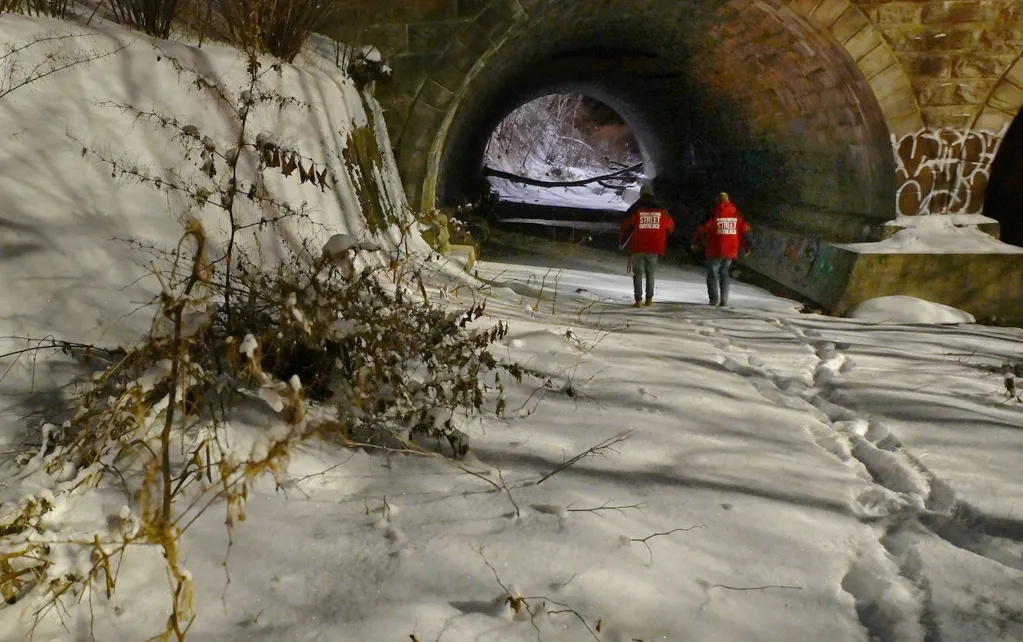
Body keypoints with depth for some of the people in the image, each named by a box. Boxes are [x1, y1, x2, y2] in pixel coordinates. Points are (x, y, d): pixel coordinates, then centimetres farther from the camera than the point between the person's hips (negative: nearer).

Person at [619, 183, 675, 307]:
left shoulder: (635, 209, -3)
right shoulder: (661, 210, 6)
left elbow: (625, 226, 0)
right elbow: (670, 226, 18)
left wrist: (621, 241, 16)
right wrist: (662, 240, 35)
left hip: (638, 248, -2)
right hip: (654, 249, 2)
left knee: (638, 273, 5)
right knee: (650, 273, 17)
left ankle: (638, 300, -4)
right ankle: (649, 299, 14)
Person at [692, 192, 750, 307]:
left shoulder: (713, 215, -8)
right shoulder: (737, 216, 5)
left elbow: (702, 229, -7)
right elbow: (745, 230, 8)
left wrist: (694, 241, 8)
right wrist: (746, 247, 19)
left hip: (715, 251, -4)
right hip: (730, 251, 4)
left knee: (712, 274, 7)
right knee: (724, 273, 16)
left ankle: (714, 299, -3)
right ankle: (724, 300, 8)